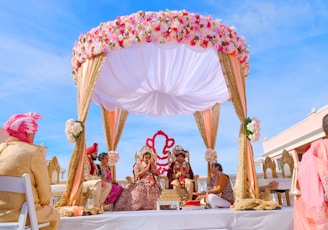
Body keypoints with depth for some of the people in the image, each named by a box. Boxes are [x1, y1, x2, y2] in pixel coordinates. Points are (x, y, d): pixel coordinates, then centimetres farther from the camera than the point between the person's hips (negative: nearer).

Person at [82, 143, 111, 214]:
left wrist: (101, 179, -6)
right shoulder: (85, 161, -13)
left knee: (108, 185, -7)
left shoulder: (93, 163, 17)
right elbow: (86, 176, -23)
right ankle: (95, 206, -27)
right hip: (83, 182, -9)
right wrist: (100, 178, -23)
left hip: (93, 182, 9)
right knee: (97, 182, -37)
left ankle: (98, 204, -12)